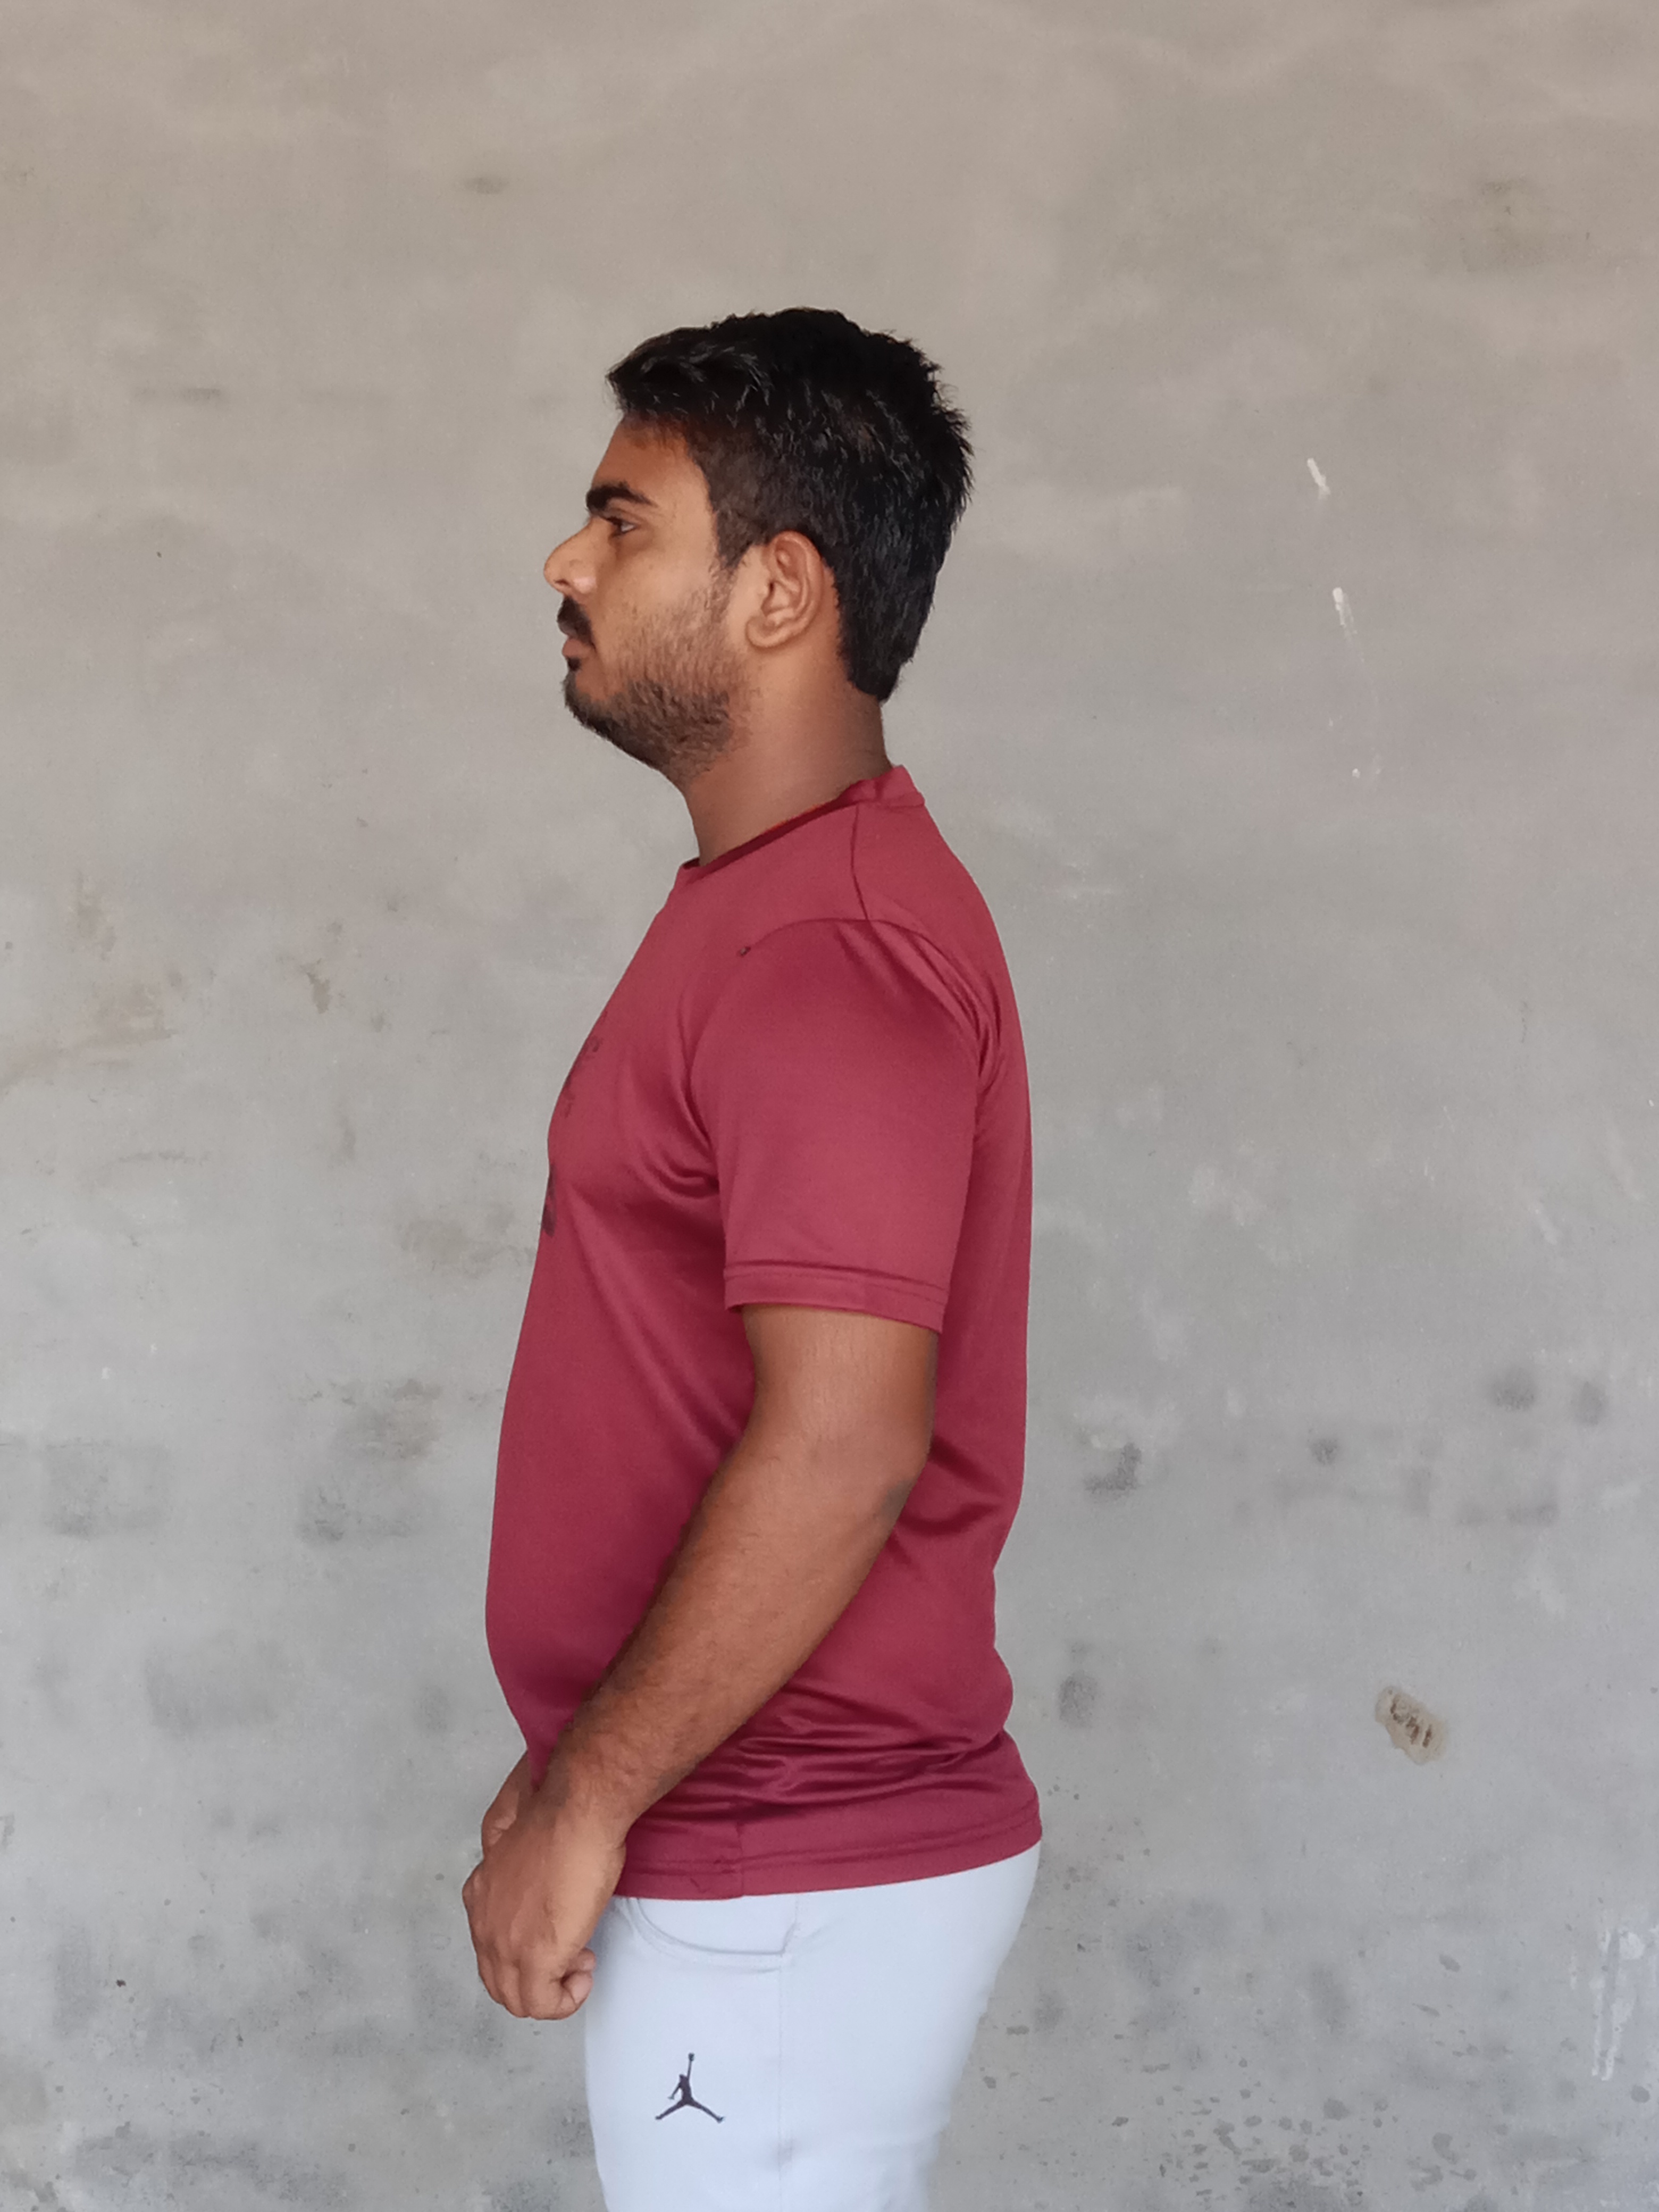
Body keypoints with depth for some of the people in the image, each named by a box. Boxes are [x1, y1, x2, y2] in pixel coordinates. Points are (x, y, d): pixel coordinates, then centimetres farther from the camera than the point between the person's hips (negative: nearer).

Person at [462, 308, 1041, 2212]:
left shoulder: (830, 949, -20)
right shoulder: (769, 898, 13)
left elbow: (843, 1442, -26)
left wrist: (584, 1805, -19)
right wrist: (583, 1774, 18)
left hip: (787, 1889, -10)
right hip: (779, 1854, 10)